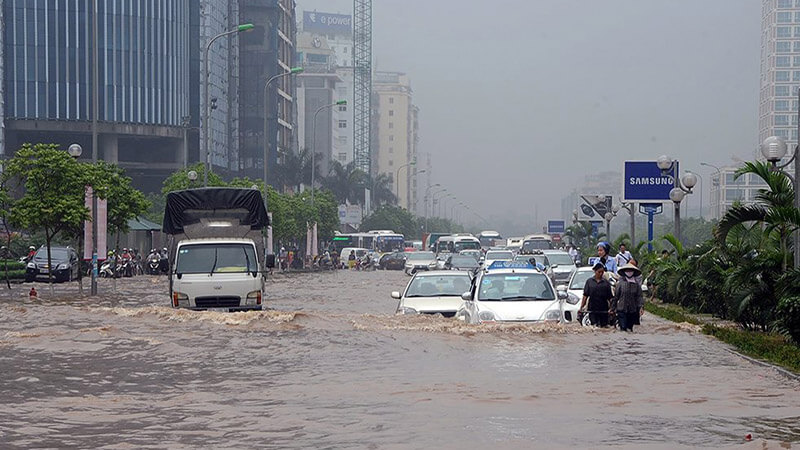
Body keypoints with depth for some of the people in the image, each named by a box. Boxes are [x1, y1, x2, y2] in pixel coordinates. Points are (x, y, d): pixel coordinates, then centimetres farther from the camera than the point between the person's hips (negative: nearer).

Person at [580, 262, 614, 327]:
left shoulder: (606, 283, 6)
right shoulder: (589, 281, 5)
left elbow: (610, 297, 5)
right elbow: (585, 296, 4)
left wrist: (611, 308, -7)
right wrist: (582, 306, -5)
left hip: (604, 310, 1)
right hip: (592, 309, -1)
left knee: (604, 326, 3)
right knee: (595, 326, -9)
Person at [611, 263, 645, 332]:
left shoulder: (637, 283, 4)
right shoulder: (620, 282, -3)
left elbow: (639, 296, 4)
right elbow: (615, 296, 2)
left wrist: (641, 307, -7)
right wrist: (613, 308, 4)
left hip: (633, 310, 3)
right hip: (622, 310, -3)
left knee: (630, 328, 7)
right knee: (623, 327, -9)